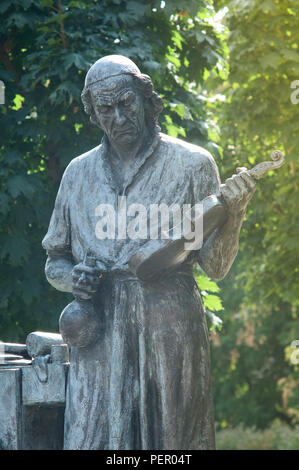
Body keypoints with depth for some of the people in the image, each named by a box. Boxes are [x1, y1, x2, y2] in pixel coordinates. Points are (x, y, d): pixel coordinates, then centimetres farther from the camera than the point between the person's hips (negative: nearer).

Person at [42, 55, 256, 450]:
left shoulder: (191, 164, 4)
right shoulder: (79, 173, 14)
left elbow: (214, 265, 1)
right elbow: (54, 260, 22)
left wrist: (233, 211, -16)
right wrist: (70, 276, 0)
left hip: (170, 332, -2)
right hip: (99, 338, 2)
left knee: (171, 439, 0)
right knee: (92, 437, -3)